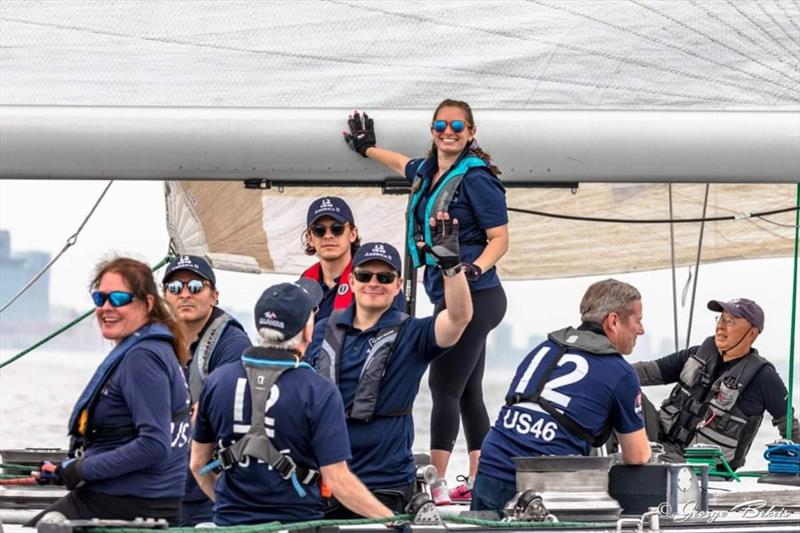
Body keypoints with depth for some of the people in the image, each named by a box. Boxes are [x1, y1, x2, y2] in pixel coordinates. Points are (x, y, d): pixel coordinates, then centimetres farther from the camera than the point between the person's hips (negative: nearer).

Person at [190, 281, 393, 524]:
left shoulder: (218, 381, 0)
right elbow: (337, 481, -15)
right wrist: (392, 520, -5)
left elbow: (198, 464, 11)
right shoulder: (320, 393, -13)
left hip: (230, 522, 4)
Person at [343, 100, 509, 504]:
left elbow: (499, 239, -12)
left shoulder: (475, 177, -12)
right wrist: (367, 147, 53)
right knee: (468, 393, 10)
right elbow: (404, 165, 37)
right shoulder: (427, 172, 12)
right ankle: (477, 482, 14)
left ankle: (437, 483, -10)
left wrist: (475, 268, -29)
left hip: (473, 298, -8)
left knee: (444, 388, -10)